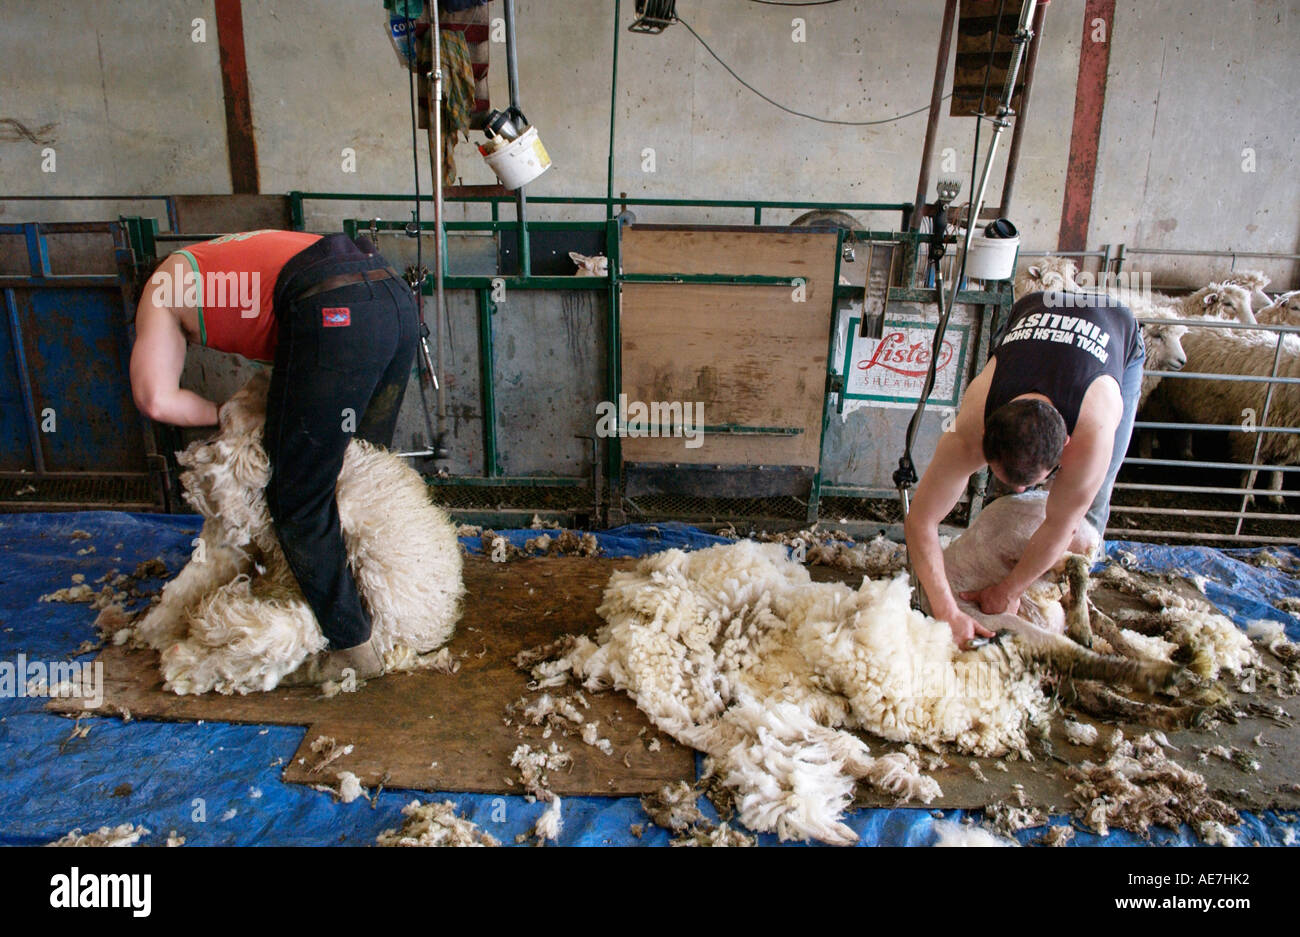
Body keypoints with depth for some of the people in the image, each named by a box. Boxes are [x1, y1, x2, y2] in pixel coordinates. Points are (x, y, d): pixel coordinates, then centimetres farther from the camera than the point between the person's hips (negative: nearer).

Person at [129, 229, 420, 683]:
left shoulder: (164, 286, 22)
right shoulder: (239, 258, 41)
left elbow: (155, 399, 8)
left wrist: (226, 415, 25)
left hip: (335, 314, -8)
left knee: (297, 498, 5)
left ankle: (351, 646, 12)